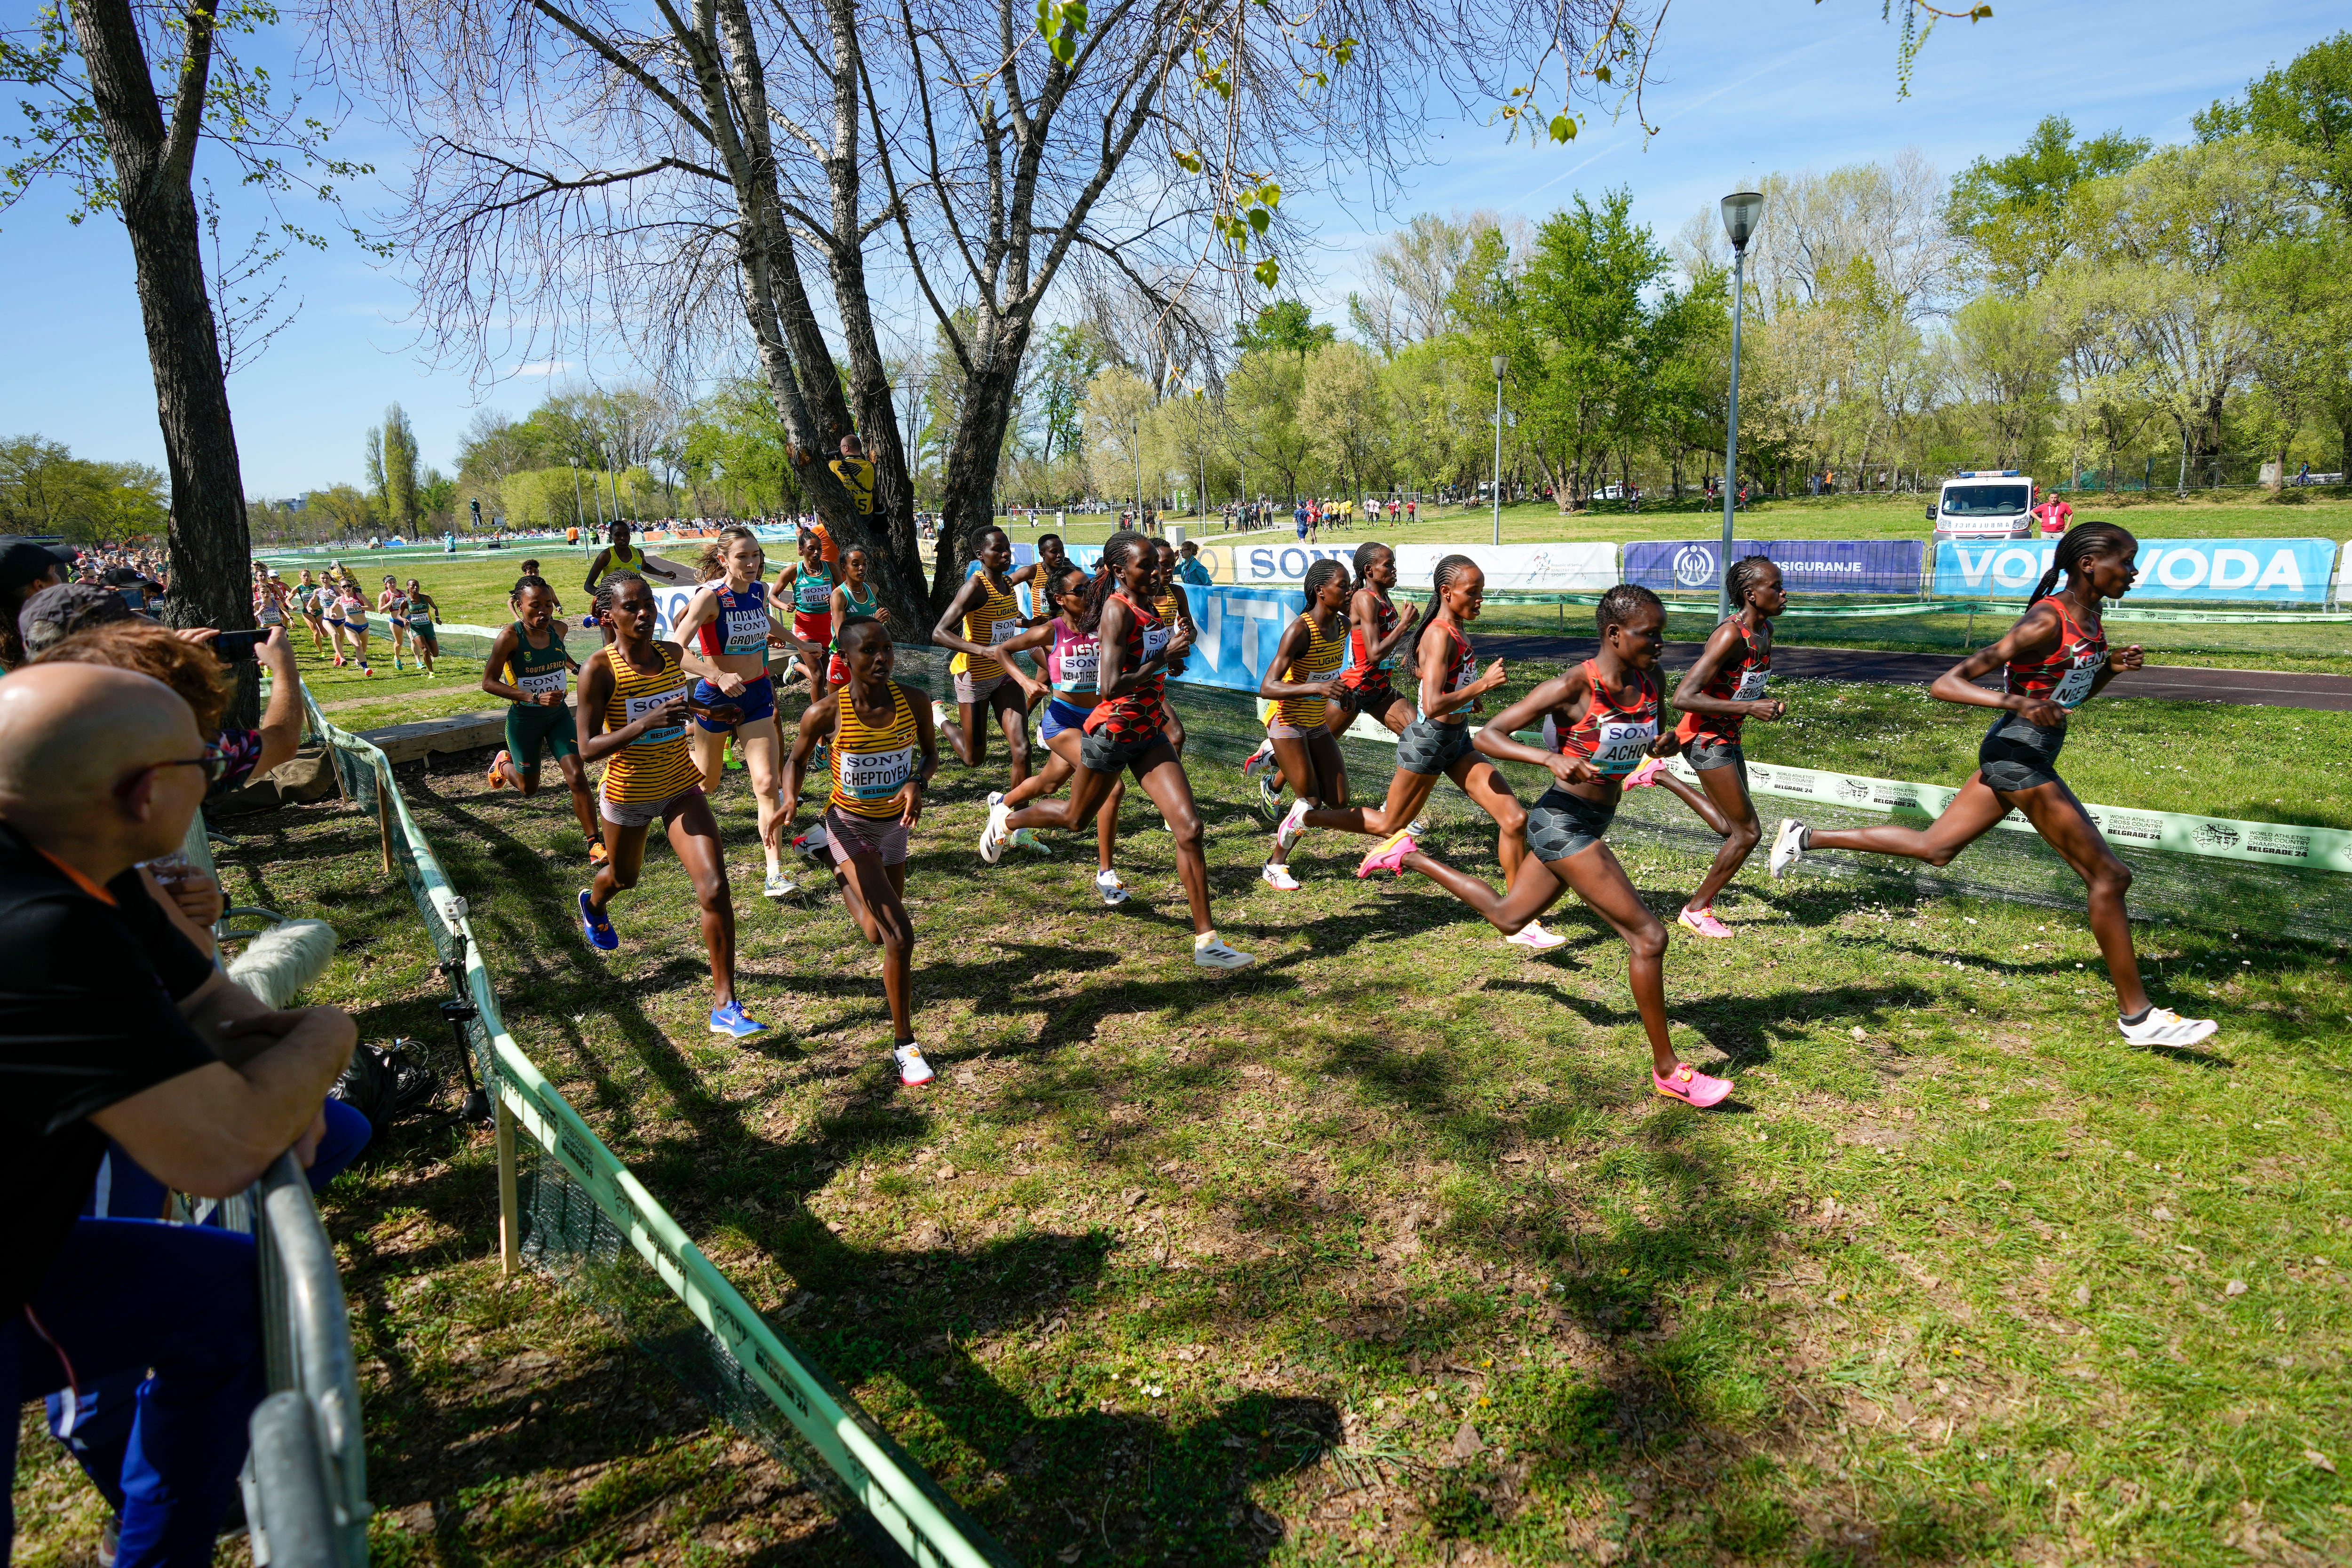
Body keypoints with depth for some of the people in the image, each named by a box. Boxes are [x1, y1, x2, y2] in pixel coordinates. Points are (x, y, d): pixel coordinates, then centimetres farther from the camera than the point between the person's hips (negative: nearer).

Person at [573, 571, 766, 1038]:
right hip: (628, 793, -2)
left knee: (714, 887, -14)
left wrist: (713, 713, 0)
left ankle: (724, 1005, -7)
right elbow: (588, 748, -22)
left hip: (682, 788, 2)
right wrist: (645, 723, -35)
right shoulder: (599, 669, -20)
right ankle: (593, 904, 67)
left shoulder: (671, 654, -5)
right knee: (624, 877, 26)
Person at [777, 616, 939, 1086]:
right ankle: (904, 1044, -2)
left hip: (894, 824, 5)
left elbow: (931, 753, 3)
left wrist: (918, 783, -18)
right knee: (897, 935, -18)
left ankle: (847, 878, 55)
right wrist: (790, 800, -23)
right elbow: (797, 759, -3)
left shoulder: (912, 702, -14)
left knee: (882, 932, 21)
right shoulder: (826, 712, -20)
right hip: (850, 825, -4)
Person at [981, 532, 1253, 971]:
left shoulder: (1146, 603, 6)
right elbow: (1110, 687, -28)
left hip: (1149, 733, 7)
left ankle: (1205, 942, -1)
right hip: (1113, 732, -7)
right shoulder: (1118, 609, -19)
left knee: (1189, 827, -5)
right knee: (1075, 818, 18)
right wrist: (1164, 656, -24)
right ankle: (1006, 818, 50)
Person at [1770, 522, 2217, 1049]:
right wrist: (2017, 702, -36)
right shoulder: (2046, 623, -20)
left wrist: (2112, 668, 3)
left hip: (2014, 757, 10)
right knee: (2108, 876, -3)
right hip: (2020, 755, -10)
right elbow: (1944, 685, -24)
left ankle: (1806, 838, 23)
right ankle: (2136, 1015, 7)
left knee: (1933, 848, 17)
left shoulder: (2089, 617, 8)